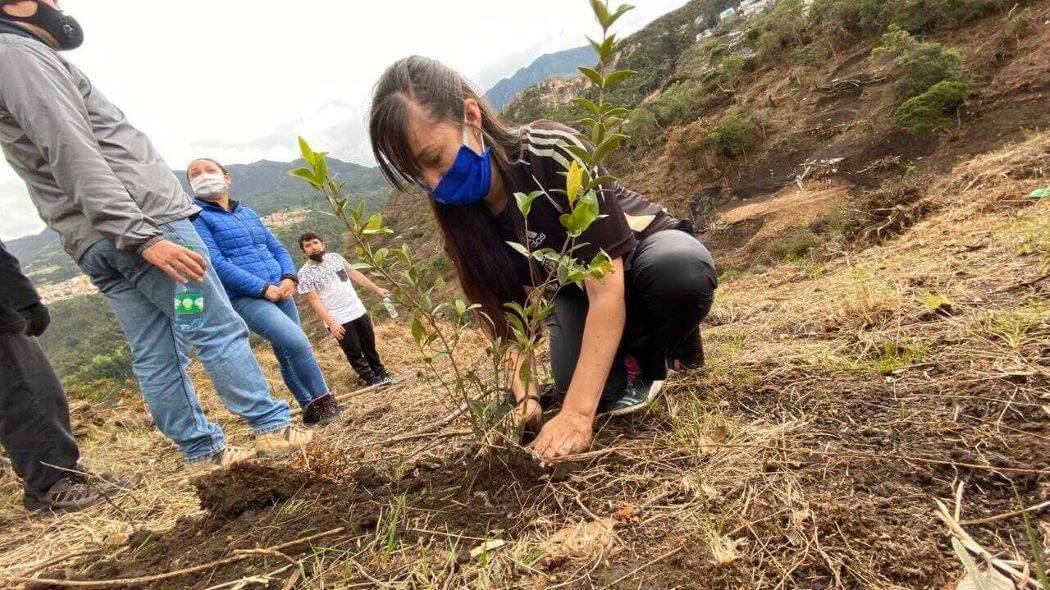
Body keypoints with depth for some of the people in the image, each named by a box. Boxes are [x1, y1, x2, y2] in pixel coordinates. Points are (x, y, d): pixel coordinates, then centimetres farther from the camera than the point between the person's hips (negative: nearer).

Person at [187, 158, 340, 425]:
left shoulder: (249, 213, 18)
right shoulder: (196, 217, -2)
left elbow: (278, 249, 18)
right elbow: (216, 263, -13)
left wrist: (289, 278, -4)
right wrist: (264, 288, -18)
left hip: (280, 294, 7)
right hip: (244, 300, -6)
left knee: (289, 356, 11)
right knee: (296, 342, -23)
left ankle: (311, 408, 24)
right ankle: (324, 401, -8)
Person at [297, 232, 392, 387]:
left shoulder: (335, 257, 4)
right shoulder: (304, 273, -11)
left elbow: (354, 274, 15)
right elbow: (315, 301, -14)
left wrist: (376, 289, 16)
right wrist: (331, 323, -22)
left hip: (358, 311, 5)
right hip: (338, 320, -5)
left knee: (370, 345, 17)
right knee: (354, 352, 5)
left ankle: (380, 373, 35)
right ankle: (372, 379, 20)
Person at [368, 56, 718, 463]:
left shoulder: (553, 153, -33)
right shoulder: (459, 208, -16)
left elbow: (607, 288, -35)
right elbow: (507, 311, -12)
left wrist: (577, 413, -40)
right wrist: (524, 397, -26)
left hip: (641, 250, -3)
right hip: (575, 291, 4)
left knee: (682, 269, -39)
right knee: (594, 388, -23)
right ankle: (625, 360, 11)